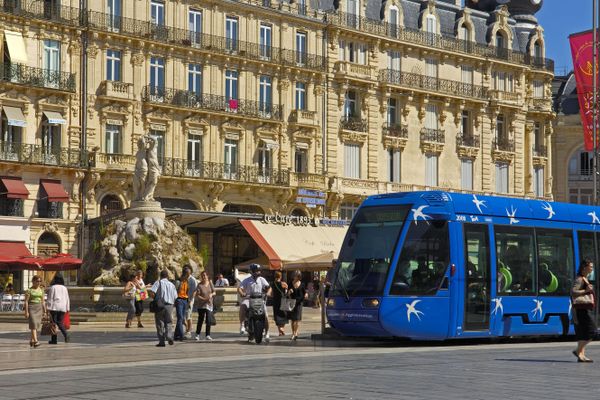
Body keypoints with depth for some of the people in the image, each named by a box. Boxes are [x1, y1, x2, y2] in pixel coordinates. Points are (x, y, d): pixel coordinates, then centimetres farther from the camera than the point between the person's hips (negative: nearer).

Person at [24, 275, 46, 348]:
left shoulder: (41, 290, 12)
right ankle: (35, 341, -23)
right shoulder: (29, 290, -4)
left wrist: (44, 311, 11)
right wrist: (26, 312, -13)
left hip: (39, 308, 5)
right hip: (31, 308, -5)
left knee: (37, 325, 4)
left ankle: (31, 340, 17)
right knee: (33, 324, -15)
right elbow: (26, 301, -6)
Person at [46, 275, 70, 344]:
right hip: (62, 308, 4)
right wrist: (67, 308, 16)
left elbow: (50, 299, -6)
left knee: (53, 323, 2)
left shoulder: (52, 287, -5)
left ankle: (54, 339, 3)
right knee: (60, 323, 7)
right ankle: (66, 336, -15)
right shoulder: (64, 288, 9)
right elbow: (67, 299, 11)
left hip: (54, 307, -4)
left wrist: (47, 307, -3)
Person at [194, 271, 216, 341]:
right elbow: (197, 295, -8)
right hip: (201, 305, -3)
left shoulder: (210, 283, 6)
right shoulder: (200, 285, -5)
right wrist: (204, 299, -20)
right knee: (200, 320, -3)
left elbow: (214, 292, 10)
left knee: (208, 321, 0)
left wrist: (211, 294, -12)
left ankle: (208, 335, 5)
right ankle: (197, 334, 8)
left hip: (209, 304, 3)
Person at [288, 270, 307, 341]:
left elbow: (305, 292, 8)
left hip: (299, 302, -2)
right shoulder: (291, 284, 6)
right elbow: (288, 293, 8)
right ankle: (293, 333, 15)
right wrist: (289, 291, -15)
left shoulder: (302, 284, 3)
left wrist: (306, 295, -14)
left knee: (297, 319, -7)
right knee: (293, 319, 6)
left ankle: (296, 334, -9)